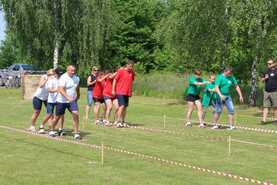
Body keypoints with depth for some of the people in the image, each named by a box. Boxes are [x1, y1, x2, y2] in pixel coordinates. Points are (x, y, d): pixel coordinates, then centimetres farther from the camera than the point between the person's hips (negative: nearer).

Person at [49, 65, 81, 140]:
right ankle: (51, 130, 31)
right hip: (62, 101, -4)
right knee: (58, 117, 7)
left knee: (75, 114, -15)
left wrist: (78, 96, 26)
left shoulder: (76, 78, 4)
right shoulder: (63, 78, -17)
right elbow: (61, 90, -30)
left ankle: (76, 133, -11)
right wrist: (68, 97, -42)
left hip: (72, 100, 4)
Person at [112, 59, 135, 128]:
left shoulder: (132, 72, 10)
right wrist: (113, 90, -7)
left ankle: (123, 121, 16)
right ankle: (118, 122, -11)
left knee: (125, 107, 8)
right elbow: (115, 80, -4)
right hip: (120, 92, -6)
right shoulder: (120, 71, -6)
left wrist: (131, 91, 18)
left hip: (127, 93, 6)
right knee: (122, 106, -14)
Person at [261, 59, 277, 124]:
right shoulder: (266, 71, 15)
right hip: (266, 92, 5)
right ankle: (264, 119, -4)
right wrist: (265, 78, 3)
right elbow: (262, 79, 21)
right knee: (265, 106, 0)